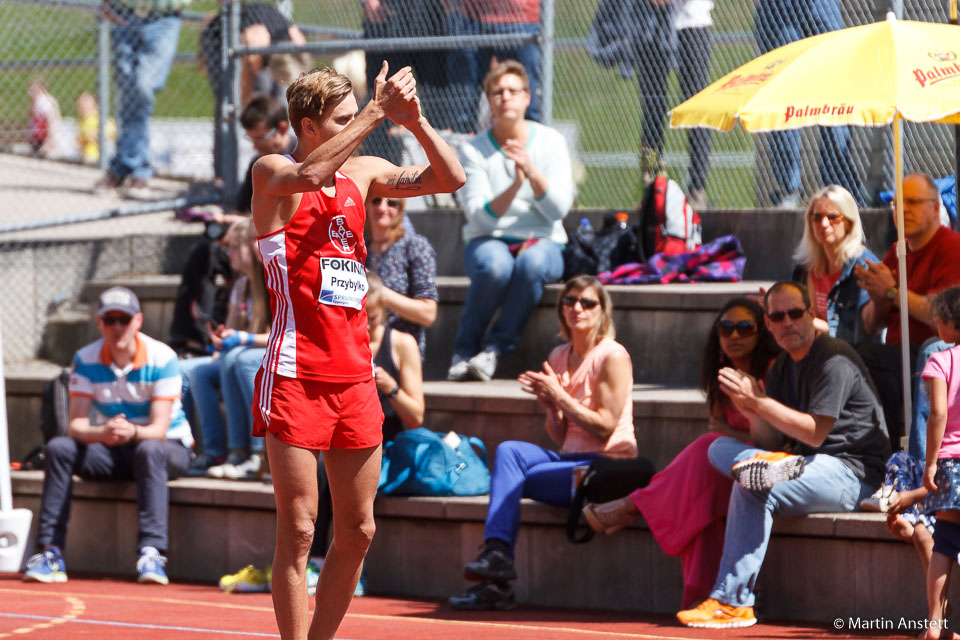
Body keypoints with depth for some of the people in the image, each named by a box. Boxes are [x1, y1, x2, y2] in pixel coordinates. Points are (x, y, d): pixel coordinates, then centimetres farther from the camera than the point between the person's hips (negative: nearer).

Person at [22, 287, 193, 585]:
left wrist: (132, 432, -46)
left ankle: (151, 553, -48)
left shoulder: (162, 358, -17)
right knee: (59, 448, -22)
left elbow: (159, 429, -22)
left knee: (150, 451, -39)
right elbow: (76, 425, -16)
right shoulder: (86, 360, -7)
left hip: (169, 448, -3)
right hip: (112, 452, 3)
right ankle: (50, 553, -26)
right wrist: (103, 432, -40)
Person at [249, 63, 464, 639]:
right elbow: (310, 174, -26)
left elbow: (451, 179, 9)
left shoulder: (363, 172, 13)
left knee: (358, 532, 7)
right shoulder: (271, 173, -3)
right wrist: (379, 112, -27)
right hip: (295, 375, -6)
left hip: (355, 375, 6)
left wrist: (415, 120, -7)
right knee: (299, 530, -7)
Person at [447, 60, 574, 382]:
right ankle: (464, 351, -20)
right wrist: (515, 185, -28)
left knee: (533, 262, -36)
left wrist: (532, 171, -25)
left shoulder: (550, 142, 0)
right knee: (495, 265, -37)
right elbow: (480, 219, -12)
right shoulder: (473, 150, -3)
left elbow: (559, 209, -9)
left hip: (542, 241, 1)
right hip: (489, 241, -1)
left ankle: (494, 348, -25)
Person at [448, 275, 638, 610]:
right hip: (569, 461, 7)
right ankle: (496, 552, -31)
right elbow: (560, 436, 15)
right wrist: (550, 405, -5)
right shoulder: (558, 357, 14)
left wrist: (560, 397, -14)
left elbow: (605, 427, -13)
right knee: (508, 451, -21)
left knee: (509, 481, -20)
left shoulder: (613, 357, -7)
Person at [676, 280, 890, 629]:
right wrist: (752, 412, -12)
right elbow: (769, 440, 9)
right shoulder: (783, 366, 15)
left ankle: (732, 603, -26)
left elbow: (814, 433, -17)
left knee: (751, 489, -29)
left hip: (851, 472, -8)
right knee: (719, 449, -4)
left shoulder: (834, 358, -11)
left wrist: (758, 400, -18)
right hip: (807, 465, 8)